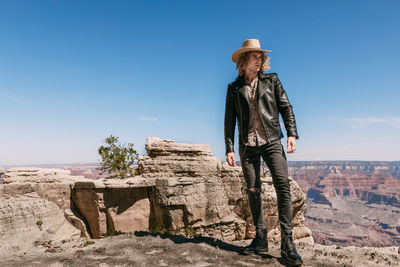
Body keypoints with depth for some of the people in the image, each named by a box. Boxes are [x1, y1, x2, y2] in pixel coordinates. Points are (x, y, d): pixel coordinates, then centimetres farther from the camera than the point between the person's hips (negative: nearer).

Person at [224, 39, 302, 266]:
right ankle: (260, 238, 16)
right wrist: (229, 148, 3)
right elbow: (229, 120, 9)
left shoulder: (271, 80, 10)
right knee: (253, 190, 3)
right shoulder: (234, 88, 10)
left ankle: (287, 243, -5)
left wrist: (292, 133, -6)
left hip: (272, 141, -1)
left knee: (283, 185, -12)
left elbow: (286, 107, 8)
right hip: (248, 145, 1)